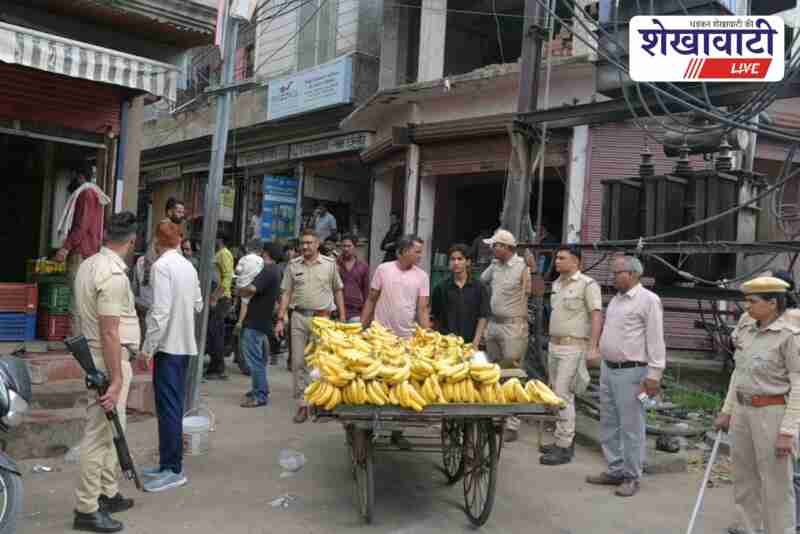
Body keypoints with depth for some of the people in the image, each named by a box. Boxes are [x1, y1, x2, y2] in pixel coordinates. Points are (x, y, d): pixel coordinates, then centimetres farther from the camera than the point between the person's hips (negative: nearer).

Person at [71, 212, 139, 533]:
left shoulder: (89, 264, 9)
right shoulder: (114, 274, -21)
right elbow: (109, 332, -24)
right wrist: (116, 379, -22)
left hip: (95, 353, 10)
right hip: (109, 359, -10)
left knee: (108, 431, 19)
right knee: (101, 433, -2)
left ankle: (107, 494, 30)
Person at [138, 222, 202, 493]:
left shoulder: (161, 265, -13)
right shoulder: (189, 266, 10)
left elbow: (160, 310, -19)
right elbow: (198, 305, 15)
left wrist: (148, 346, -14)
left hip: (168, 344, -8)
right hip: (185, 343, 8)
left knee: (168, 407, -3)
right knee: (173, 406, 14)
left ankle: (173, 470, 1)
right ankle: (168, 463, 23)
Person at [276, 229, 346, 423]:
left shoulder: (330, 264, 3)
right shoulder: (293, 265, 7)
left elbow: (338, 291, 9)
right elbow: (286, 293, 8)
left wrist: (342, 317, 4)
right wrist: (280, 319, 2)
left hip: (322, 318, -2)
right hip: (299, 317, 2)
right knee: (299, 362, 3)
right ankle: (302, 404, 11)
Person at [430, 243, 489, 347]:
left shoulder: (479, 288, 1)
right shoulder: (441, 288, 3)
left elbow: (483, 317, -1)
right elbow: (435, 318, 7)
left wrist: (476, 342, -10)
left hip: (469, 343, 0)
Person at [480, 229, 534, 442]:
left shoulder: (522, 266, -11)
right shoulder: (495, 265, 11)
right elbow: (481, 281, 27)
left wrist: (532, 269, -27)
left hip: (513, 327, -8)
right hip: (493, 324, 8)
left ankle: (512, 425, 0)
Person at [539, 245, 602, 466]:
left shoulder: (587, 285, -10)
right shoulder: (556, 284, 14)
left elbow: (596, 316, -16)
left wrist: (593, 347, -23)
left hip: (573, 348, -8)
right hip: (554, 345, 8)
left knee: (563, 395, -9)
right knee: (556, 394, 12)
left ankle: (564, 447, -2)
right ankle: (565, 439, 24)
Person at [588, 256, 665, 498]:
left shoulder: (648, 300, -11)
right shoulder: (616, 298, 15)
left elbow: (656, 340, -15)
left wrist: (654, 374, -18)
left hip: (630, 372, -9)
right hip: (608, 369, 9)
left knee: (631, 427, -1)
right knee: (609, 424, 15)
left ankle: (632, 477, 11)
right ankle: (615, 471, 26)